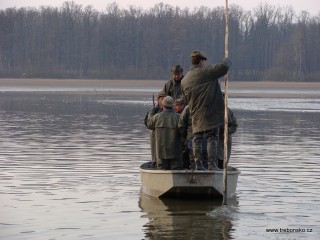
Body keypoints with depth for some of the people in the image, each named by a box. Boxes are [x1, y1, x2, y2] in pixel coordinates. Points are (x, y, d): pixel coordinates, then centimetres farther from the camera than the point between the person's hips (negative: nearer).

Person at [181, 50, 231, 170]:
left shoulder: (184, 81, 9)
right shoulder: (206, 71, -9)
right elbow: (223, 67, -19)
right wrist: (227, 61, 2)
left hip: (196, 115, 5)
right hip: (211, 113, -5)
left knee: (197, 139, 12)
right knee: (212, 138, -1)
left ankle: (198, 164, 7)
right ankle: (212, 164, -6)